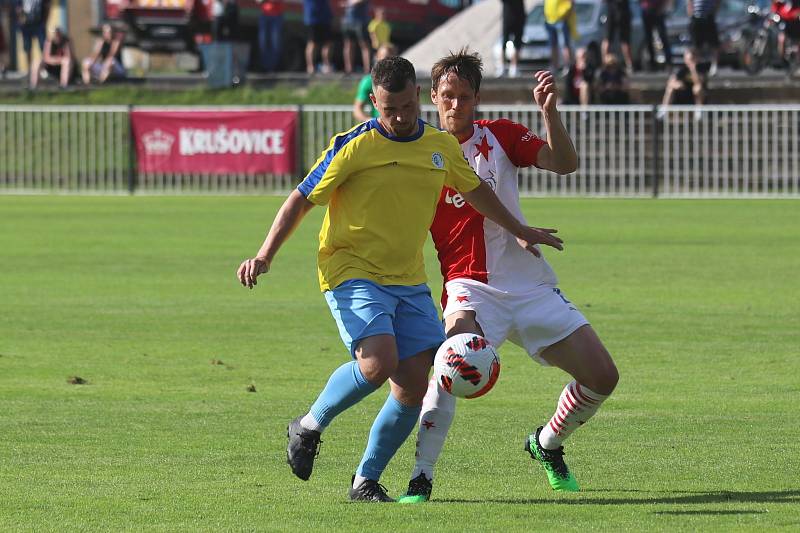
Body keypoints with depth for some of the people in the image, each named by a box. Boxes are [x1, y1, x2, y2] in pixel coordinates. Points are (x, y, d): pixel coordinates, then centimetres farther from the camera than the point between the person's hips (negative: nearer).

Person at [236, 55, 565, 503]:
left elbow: (475, 189, 26)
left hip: (410, 282, 6)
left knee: (415, 387, -3)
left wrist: (519, 231, 37)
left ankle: (367, 481, 11)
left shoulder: (442, 146, 7)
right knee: (379, 362, -27)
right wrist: (265, 256, -16)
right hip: (353, 275, -6)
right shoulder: (354, 147, -9)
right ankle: (309, 427, -3)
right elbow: (301, 200, -6)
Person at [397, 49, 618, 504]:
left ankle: (547, 445, 28)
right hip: (472, 287, -3)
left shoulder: (501, 136, 3)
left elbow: (565, 163, -10)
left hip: (532, 284, 3)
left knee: (602, 377, 0)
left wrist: (549, 111, -25)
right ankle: (421, 478, -30)